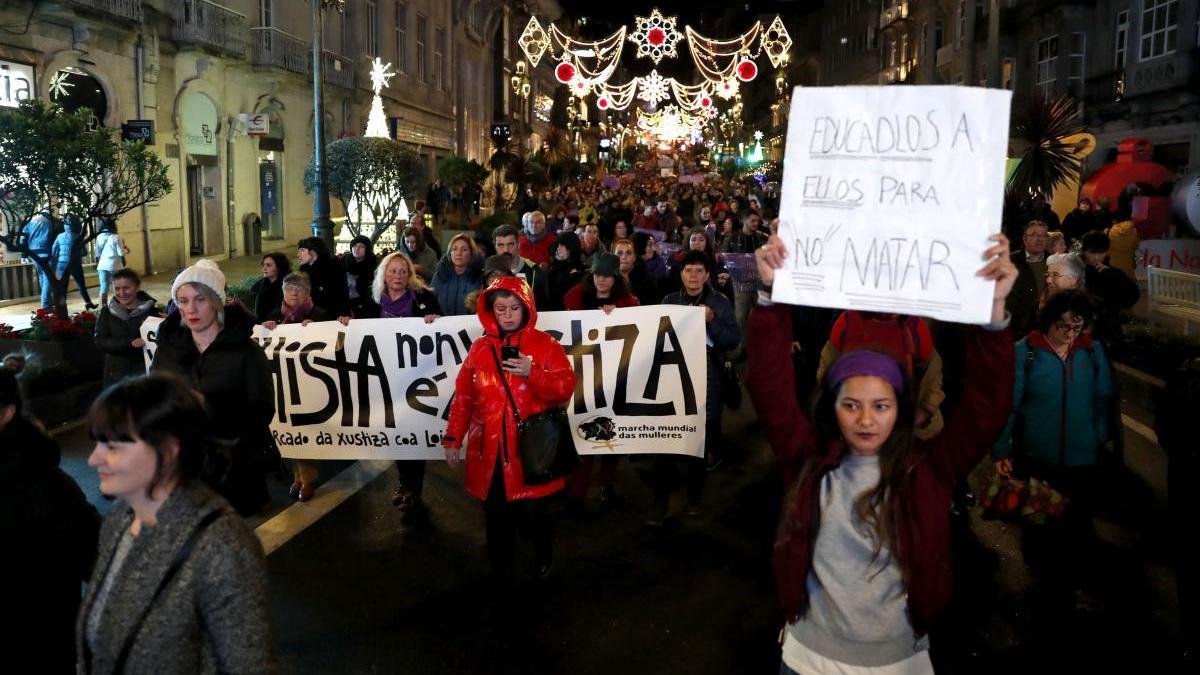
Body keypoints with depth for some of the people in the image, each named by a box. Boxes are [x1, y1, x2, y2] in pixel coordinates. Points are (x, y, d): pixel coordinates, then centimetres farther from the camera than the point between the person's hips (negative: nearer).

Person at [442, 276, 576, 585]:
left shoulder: (545, 344, 0)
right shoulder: (480, 348, 7)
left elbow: (566, 388, -6)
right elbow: (463, 396, 7)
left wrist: (532, 373, -19)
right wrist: (453, 439, 3)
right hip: (489, 448, 3)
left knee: (530, 511, 1)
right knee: (496, 514, 8)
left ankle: (544, 552, 34)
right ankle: (500, 573, 27)